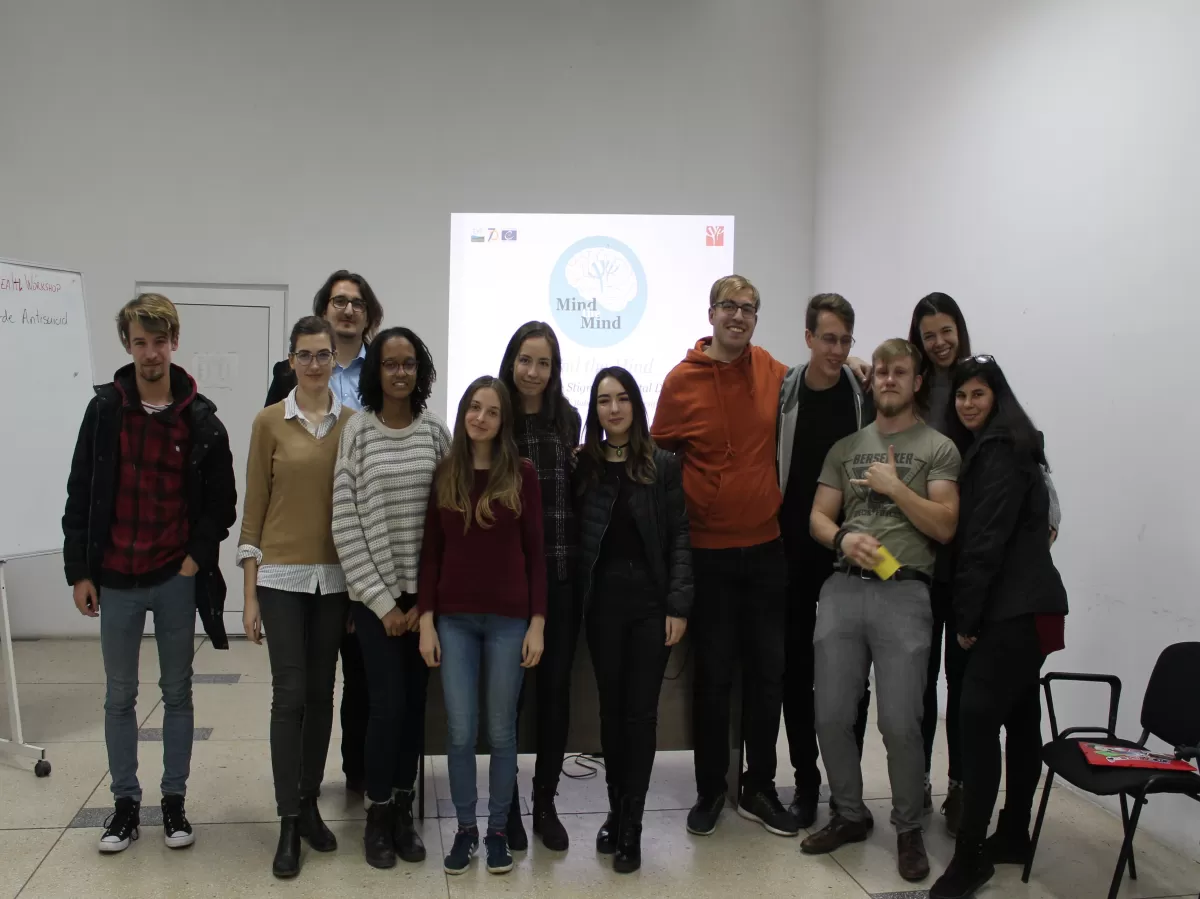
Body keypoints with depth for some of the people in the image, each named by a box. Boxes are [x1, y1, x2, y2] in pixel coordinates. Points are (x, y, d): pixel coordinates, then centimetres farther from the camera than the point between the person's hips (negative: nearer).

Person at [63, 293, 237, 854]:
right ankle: (125, 803, 23)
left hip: (176, 580, 0)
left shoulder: (200, 418, -2)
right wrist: (78, 571, -2)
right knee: (119, 696, 10)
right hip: (116, 581, 1)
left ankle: (174, 801, 21)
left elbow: (221, 499, 3)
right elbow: (80, 495, 1)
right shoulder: (104, 410, -1)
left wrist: (196, 558, -6)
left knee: (177, 693, 9)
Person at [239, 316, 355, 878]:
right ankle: (288, 822, 7)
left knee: (321, 694, 10)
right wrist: (250, 594, -4)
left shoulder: (352, 423, 4)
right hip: (282, 575, -2)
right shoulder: (269, 422, -2)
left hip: (336, 575, 2)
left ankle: (310, 804, 24)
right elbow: (254, 508, -1)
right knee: (289, 696, -3)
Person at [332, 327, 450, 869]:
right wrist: (383, 601, -9)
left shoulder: (436, 433, 2)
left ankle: (403, 810, 23)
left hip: (424, 594, 3)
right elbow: (345, 525, -7)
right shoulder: (357, 432, -5)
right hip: (374, 594, -2)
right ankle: (377, 815, 15)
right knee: (388, 702, -4)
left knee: (415, 703, 8)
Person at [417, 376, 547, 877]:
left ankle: (498, 831, 21)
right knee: (460, 731, 4)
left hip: (508, 619, -1)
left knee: (501, 731, 7)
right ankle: (464, 829, 21)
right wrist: (426, 620, -1)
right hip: (454, 619, 2)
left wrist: (537, 623, -5)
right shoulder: (444, 474, 4)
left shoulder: (522, 474, -1)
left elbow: (535, 552, -1)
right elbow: (431, 552, 5)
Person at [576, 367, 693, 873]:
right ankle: (616, 811, 24)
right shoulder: (583, 465, 5)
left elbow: (679, 539, -2)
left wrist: (679, 606, -9)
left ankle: (631, 825, 10)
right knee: (611, 707, 10)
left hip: (651, 601, -1)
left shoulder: (663, 466, 1)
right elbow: (574, 536, 3)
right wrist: (576, 603, -6)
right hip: (602, 601, 2)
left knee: (641, 710, 2)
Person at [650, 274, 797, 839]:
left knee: (768, 672, 10)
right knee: (714, 675, 7)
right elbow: (660, 457, 3)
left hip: (766, 546, 3)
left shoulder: (771, 371, 3)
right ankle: (710, 790, 22)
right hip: (709, 553, -2)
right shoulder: (682, 380, -5)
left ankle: (759, 788, 25)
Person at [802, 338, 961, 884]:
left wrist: (894, 487, -8)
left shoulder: (938, 448, 6)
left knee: (899, 722, -6)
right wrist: (843, 539, -8)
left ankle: (909, 830, 15)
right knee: (831, 716, 4)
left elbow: (945, 526, -3)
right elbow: (818, 516, 13)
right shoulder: (846, 448, 17)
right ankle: (850, 816, 24)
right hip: (842, 590, 4)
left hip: (904, 593, -3)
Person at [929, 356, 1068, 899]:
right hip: (1017, 605, 10)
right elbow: (971, 534, 19)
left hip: (1016, 607, -10)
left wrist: (966, 616, -13)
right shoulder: (990, 449, 20)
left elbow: (989, 539, -16)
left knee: (978, 713, -15)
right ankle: (1013, 836, 22)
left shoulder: (1001, 451, -11)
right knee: (1018, 716, 13)